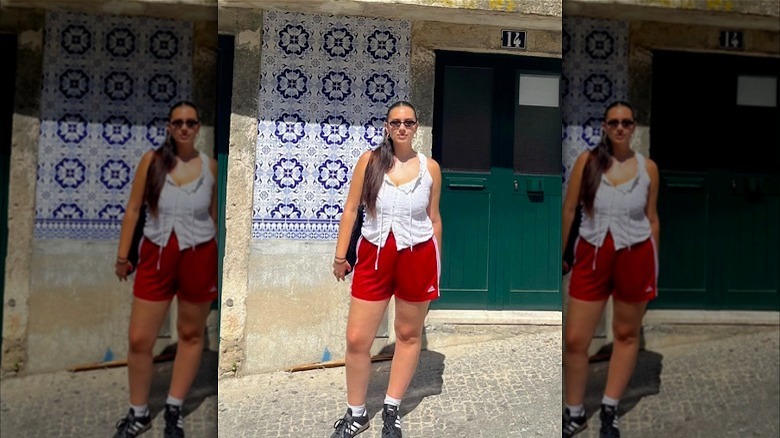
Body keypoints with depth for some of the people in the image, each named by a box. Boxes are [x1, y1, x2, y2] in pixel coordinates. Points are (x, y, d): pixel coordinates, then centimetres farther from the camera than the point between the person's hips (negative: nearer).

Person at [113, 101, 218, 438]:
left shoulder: (210, 165, -2)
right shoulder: (152, 160, -3)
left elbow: (215, 215, 7)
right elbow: (133, 209, 3)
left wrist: (221, 259, 10)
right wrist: (123, 254, 3)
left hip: (198, 258, 0)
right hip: (156, 256, 0)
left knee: (191, 334, 12)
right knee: (139, 340, 3)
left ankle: (174, 410, 31)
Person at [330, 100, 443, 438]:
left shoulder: (430, 167, -2)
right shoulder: (369, 161, -3)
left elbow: (434, 218, 7)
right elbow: (350, 209, 2)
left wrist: (435, 265, 11)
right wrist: (340, 255, 2)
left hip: (417, 257, 0)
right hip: (374, 256, 0)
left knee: (409, 335, 12)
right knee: (356, 339, 1)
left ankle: (391, 409, 31)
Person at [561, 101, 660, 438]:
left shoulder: (648, 167, 0)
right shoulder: (587, 160, -3)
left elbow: (652, 218, 8)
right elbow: (568, 210, 2)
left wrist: (653, 266, 11)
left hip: (634, 257, 1)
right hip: (591, 255, -1)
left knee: (627, 334, 12)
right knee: (574, 339, 0)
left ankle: (610, 410, 30)